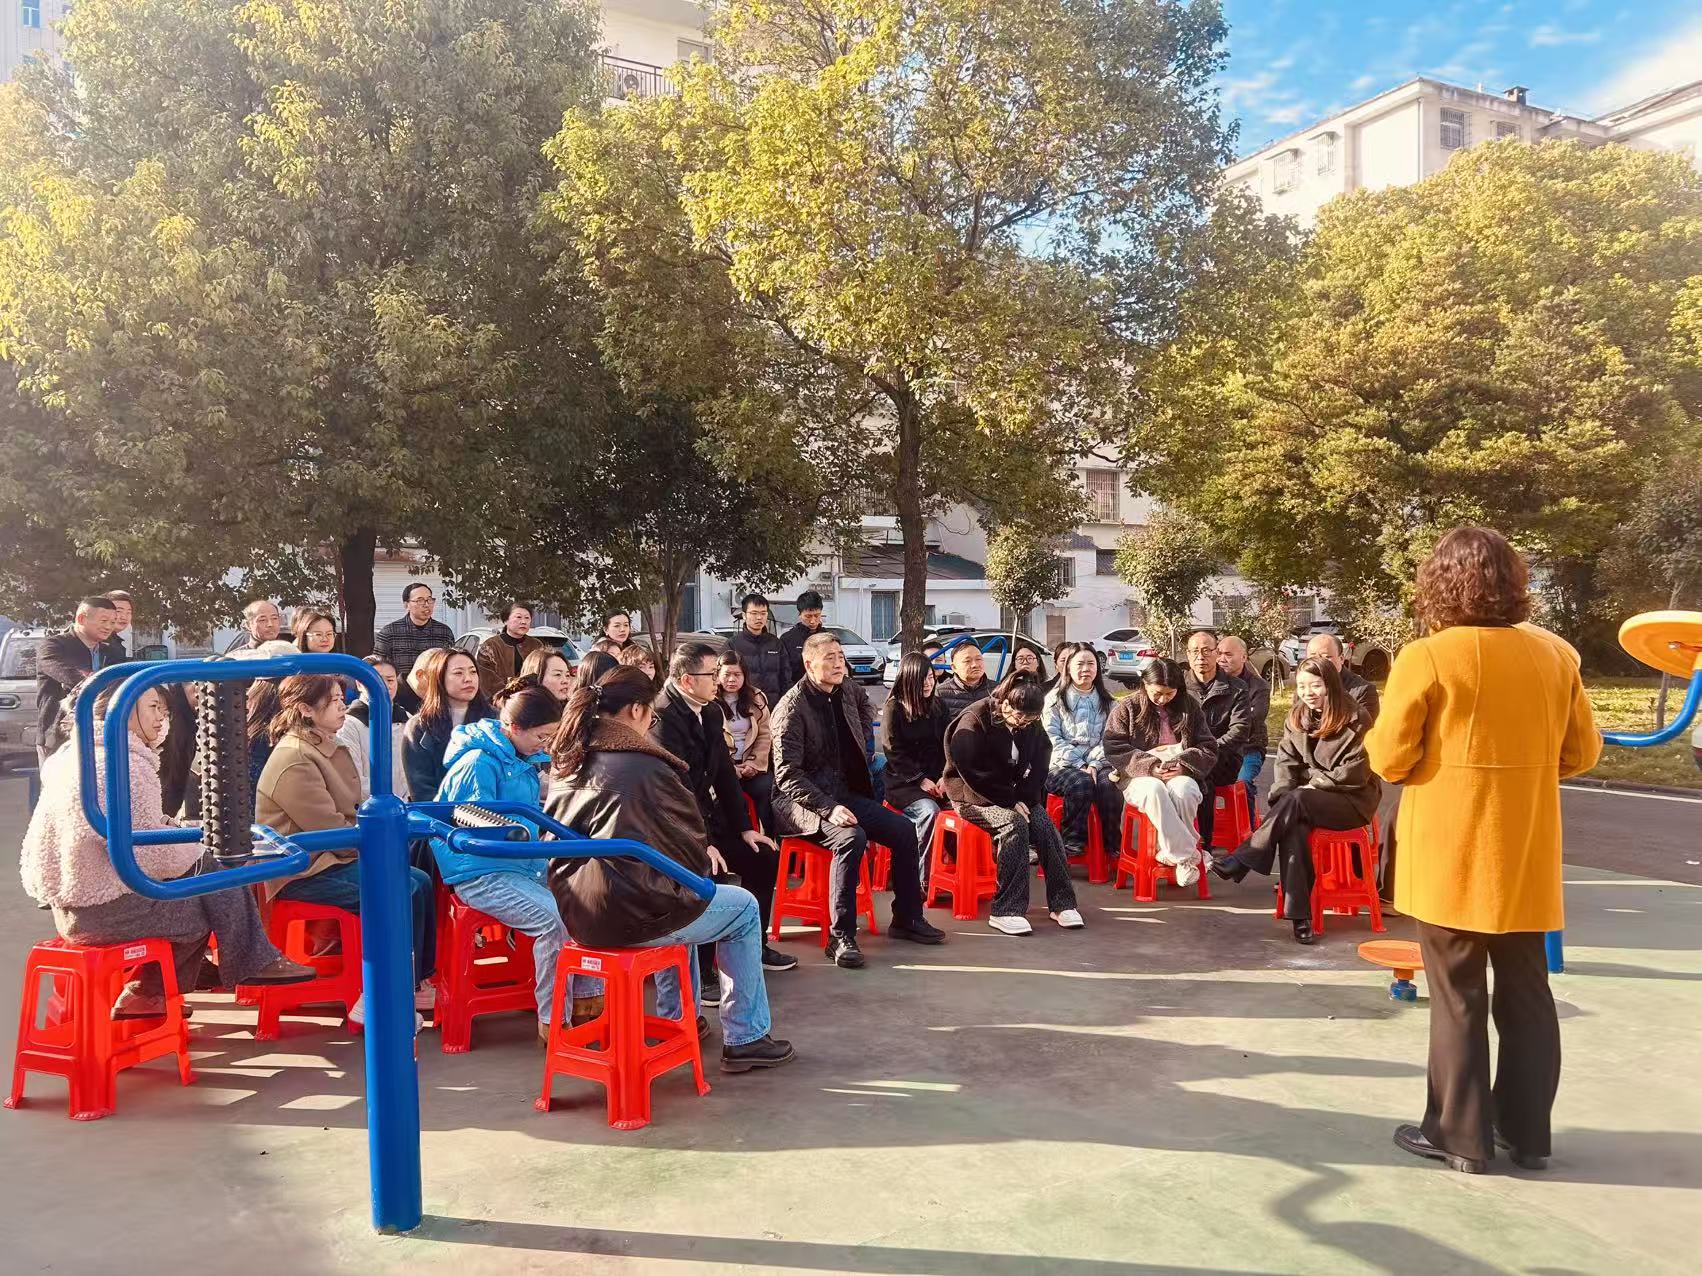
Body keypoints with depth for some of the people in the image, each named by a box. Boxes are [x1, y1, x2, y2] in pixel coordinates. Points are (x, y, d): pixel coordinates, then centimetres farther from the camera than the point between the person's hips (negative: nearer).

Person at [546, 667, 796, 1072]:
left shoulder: (566, 762, 9)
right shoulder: (646, 766, -12)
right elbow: (688, 844, -4)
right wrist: (703, 859, 21)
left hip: (575, 914, 8)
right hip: (628, 914, -8)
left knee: (679, 900, 36)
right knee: (744, 907, 16)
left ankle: (675, 1021, 43)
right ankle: (745, 1040, 19)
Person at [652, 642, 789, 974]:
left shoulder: (710, 711, 7)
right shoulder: (661, 718, -21)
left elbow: (724, 772, 11)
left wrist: (744, 828, 7)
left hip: (706, 817, 9)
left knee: (764, 856, 7)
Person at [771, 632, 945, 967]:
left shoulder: (846, 696, 8)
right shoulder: (792, 707, -15)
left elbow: (865, 723, 31)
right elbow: (787, 775, -20)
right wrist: (829, 808, -30)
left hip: (843, 794, 8)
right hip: (802, 801, -8)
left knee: (904, 829, -4)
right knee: (851, 836, -33)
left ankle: (907, 919, 11)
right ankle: (841, 936, -25)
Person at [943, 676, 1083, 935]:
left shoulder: (1031, 725, 3)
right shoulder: (973, 721, -17)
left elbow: (1038, 766, 8)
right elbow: (973, 773, -21)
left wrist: (1024, 799, -10)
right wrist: (1011, 802, -22)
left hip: (1015, 795, 6)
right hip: (975, 795, -6)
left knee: (1045, 828, -19)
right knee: (1014, 824, -31)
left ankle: (1062, 903, -10)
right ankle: (1007, 911, -30)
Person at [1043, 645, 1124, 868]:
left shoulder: (1107, 702, 18)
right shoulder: (1055, 699, 8)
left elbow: (1107, 739, 8)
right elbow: (1053, 738, -2)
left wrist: (1094, 765, -10)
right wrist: (1080, 766, -12)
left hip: (1095, 764, 2)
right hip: (1062, 764, -2)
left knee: (1108, 785, -31)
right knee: (1081, 783, -35)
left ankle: (1113, 844, -18)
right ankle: (1072, 841, -23)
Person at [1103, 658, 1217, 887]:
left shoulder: (1189, 707, 11)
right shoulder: (1127, 708, 5)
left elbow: (1208, 748, 11)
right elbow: (1114, 749, -3)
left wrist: (1184, 764, -10)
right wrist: (1150, 766, -16)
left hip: (1180, 775, 2)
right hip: (1140, 778, -1)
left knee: (1183, 791, -36)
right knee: (1155, 790, -37)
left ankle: (1169, 849, -20)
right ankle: (1186, 855, -32)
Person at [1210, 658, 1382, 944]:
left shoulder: (1355, 720, -10)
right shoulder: (1297, 718, 8)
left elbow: (1355, 773, -13)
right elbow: (1286, 760, 3)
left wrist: (1314, 785, -14)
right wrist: (1286, 793, -15)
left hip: (1351, 800, -4)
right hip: (1307, 797, 4)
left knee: (1296, 801, -34)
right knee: (1293, 828, -31)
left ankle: (1241, 860, -28)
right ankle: (1299, 916, -33)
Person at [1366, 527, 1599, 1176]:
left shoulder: (1426, 658, -14)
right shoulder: (1554, 657, 1)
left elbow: (1388, 760, -11)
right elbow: (1582, 753, 9)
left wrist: (1410, 743, 9)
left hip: (1451, 860, -4)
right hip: (1526, 859, 5)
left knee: (1458, 999, 6)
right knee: (1526, 994, 16)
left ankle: (1461, 1134, 16)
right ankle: (1527, 1132, 26)